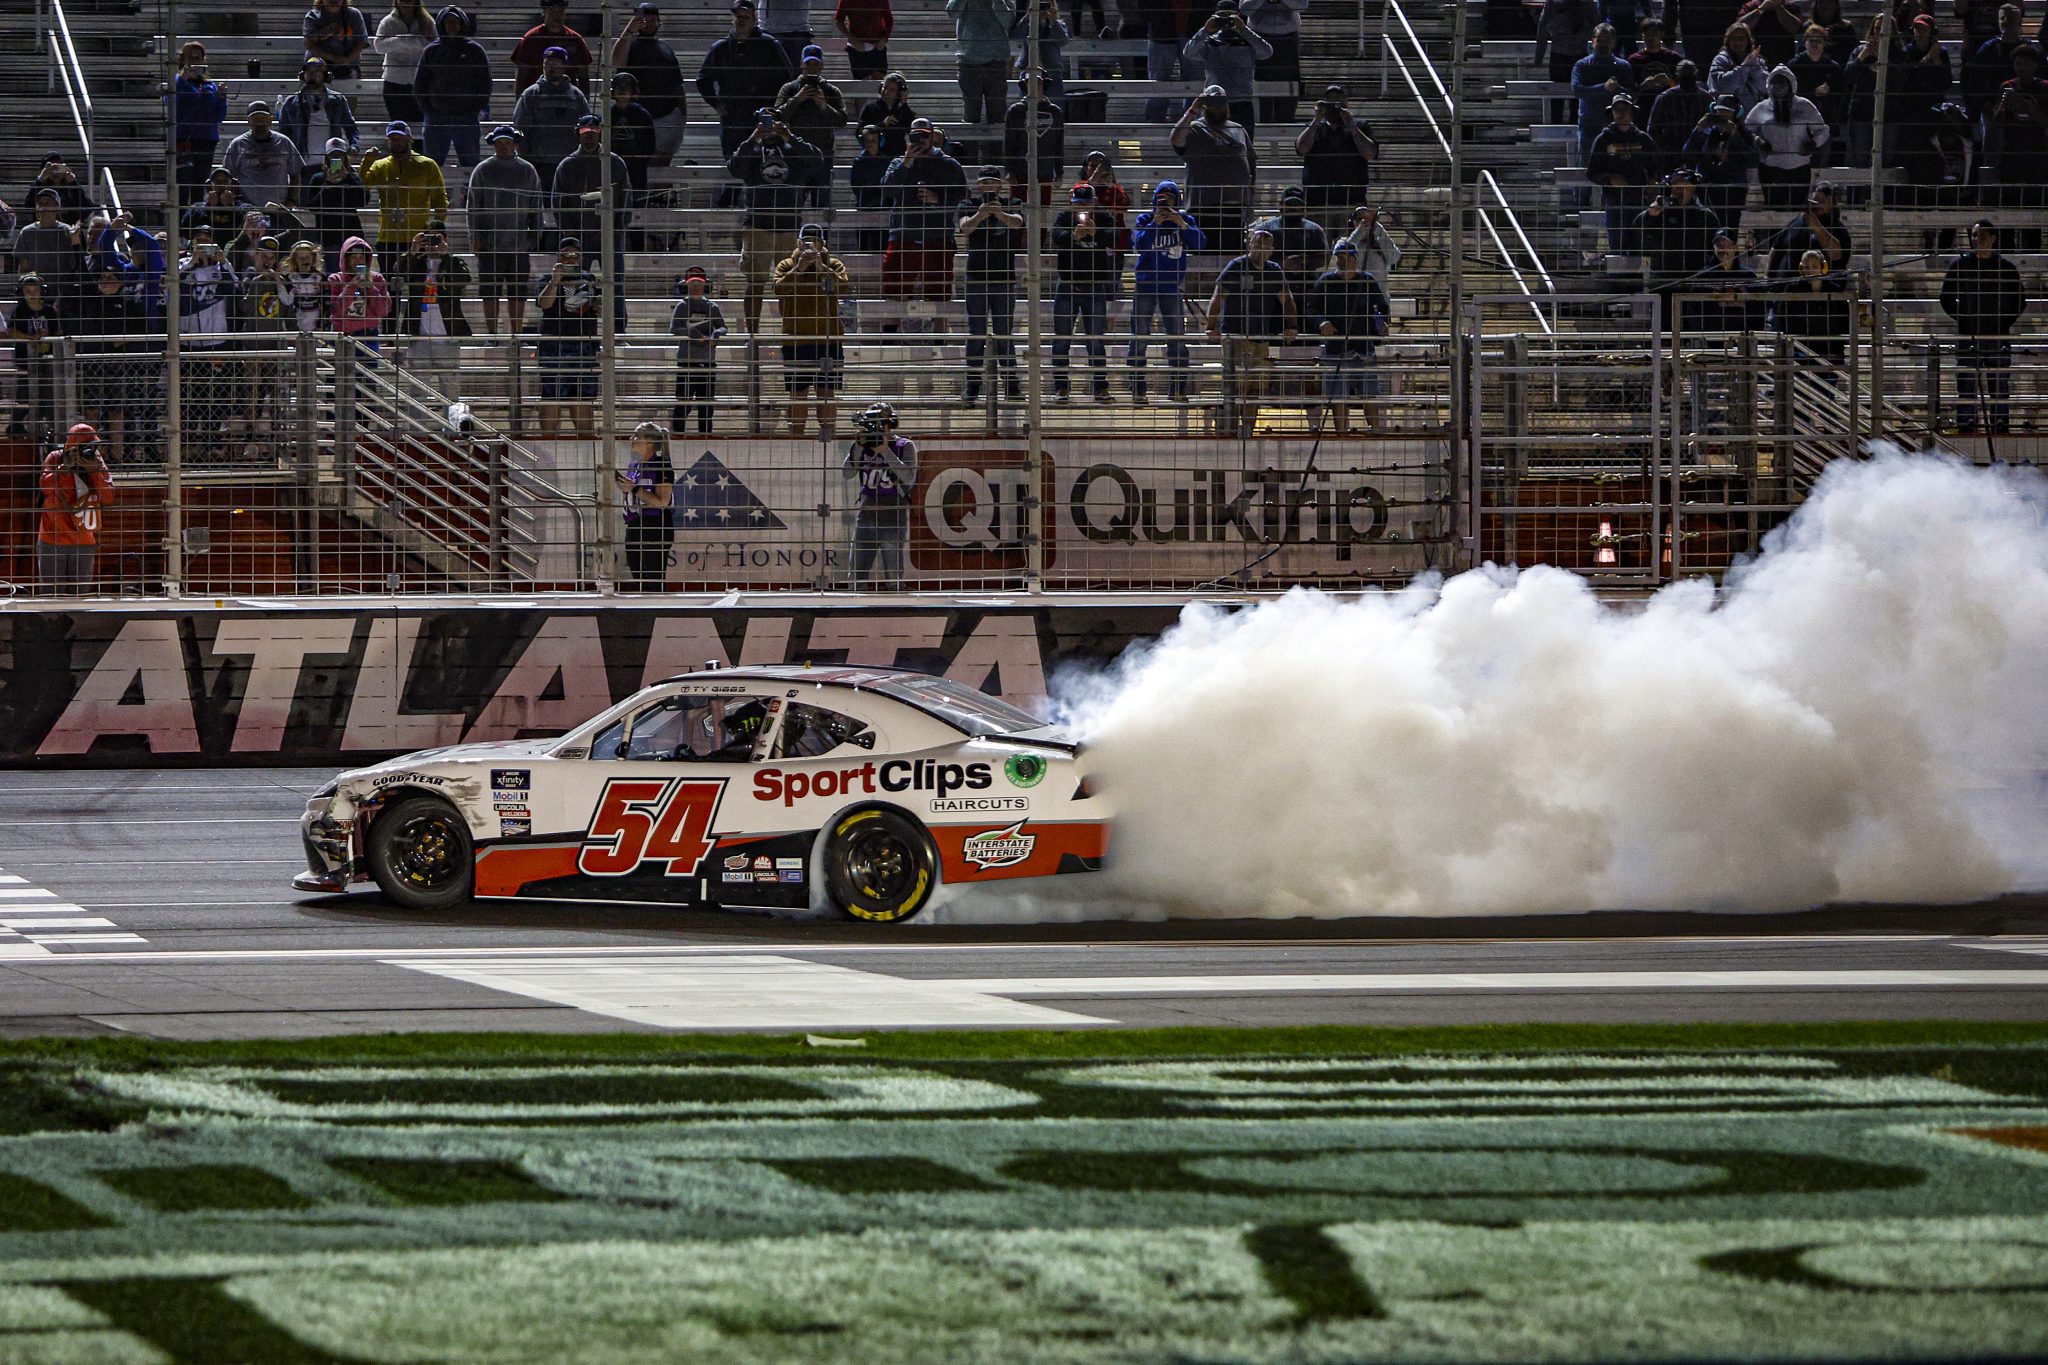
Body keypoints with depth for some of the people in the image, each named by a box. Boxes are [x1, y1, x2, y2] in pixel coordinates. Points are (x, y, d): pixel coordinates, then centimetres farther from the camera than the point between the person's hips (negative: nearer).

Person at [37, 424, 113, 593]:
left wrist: (94, 470, -18)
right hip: (52, 543, -3)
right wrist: (67, 466, -25)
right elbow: (45, 485, -19)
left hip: (84, 545, 3)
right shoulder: (55, 459, -3)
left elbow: (108, 496, -7)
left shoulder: (98, 464, 3)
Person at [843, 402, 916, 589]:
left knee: (894, 576, -2)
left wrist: (885, 451, -16)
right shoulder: (864, 447, 10)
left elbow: (909, 477, -14)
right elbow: (847, 473, 0)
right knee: (856, 574, 3)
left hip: (893, 518, -4)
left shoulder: (905, 446, -1)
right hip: (866, 515, 4)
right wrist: (859, 447, -10)